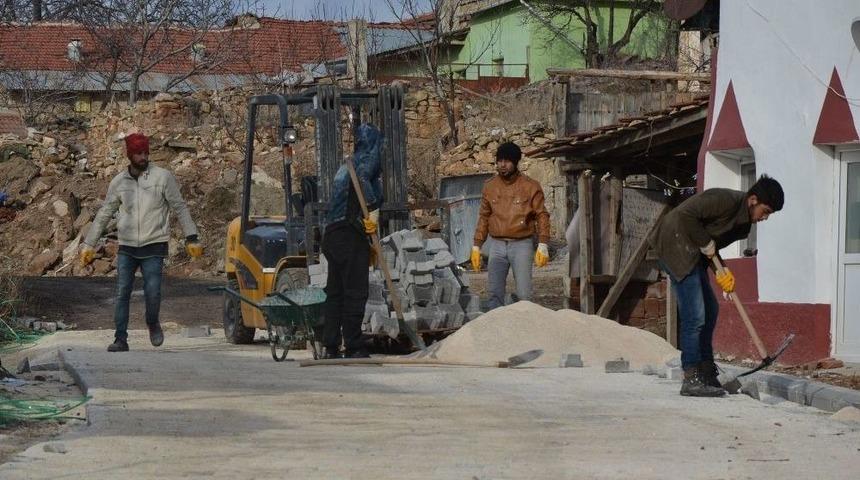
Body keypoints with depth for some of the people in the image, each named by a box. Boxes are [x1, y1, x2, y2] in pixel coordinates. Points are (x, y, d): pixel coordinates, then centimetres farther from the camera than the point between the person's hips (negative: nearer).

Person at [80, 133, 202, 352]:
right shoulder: (118, 182, 5)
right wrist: (88, 245, 11)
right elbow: (104, 215, 12)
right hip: (127, 247, 3)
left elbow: (180, 208, 0)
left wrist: (191, 238, -5)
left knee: (153, 292, -10)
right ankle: (120, 340, 3)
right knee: (122, 293, -2)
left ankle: (153, 323, 20)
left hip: (154, 246, -3)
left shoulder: (162, 177, -4)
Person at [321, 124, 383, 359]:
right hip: (351, 236, -8)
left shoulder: (345, 166, 23)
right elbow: (362, 178, -24)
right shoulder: (370, 158, -2)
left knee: (335, 292, 10)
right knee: (355, 293, -5)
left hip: (331, 234, 8)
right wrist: (374, 210, -19)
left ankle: (331, 347, 8)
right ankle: (353, 348, -5)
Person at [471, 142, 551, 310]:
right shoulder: (490, 186, 8)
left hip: (521, 245, -3)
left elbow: (541, 216, -1)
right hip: (497, 245, 4)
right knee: (495, 294, 0)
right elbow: (483, 218, 15)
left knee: (524, 295, -8)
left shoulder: (530, 186, -2)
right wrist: (476, 247, 11)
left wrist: (543, 245, -10)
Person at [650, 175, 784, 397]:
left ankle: (706, 372, 21)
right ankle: (691, 380, -9)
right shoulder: (726, 200, -21)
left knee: (709, 310, 14)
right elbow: (686, 214, -26)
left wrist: (721, 270, -5)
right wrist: (705, 243, -18)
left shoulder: (743, 223, 10)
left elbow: (713, 244, 12)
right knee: (694, 316, -12)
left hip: (692, 253, 11)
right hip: (676, 247, -11)